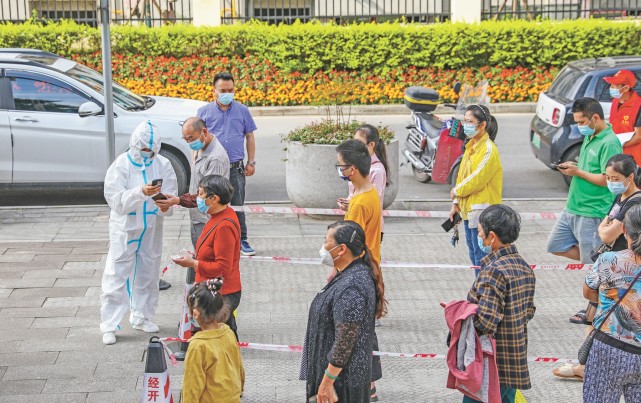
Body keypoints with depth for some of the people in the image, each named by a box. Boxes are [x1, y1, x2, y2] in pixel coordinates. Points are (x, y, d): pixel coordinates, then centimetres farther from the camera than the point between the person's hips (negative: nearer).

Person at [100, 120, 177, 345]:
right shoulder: (121, 165, -11)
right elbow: (115, 198, -20)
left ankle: (142, 317, 33)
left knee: (148, 274, 16)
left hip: (152, 229, 4)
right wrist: (141, 192, -34)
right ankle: (109, 325, 3)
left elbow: (171, 194, -1)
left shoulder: (163, 165, -2)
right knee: (117, 276, -3)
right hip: (125, 228, -4)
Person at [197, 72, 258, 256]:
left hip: (236, 167, 0)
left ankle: (242, 240, 15)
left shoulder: (242, 111, 8)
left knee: (238, 206, 5)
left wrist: (251, 162, 6)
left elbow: (250, 137, 12)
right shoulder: (204, 112, 5)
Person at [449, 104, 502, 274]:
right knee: (475, 257, 16)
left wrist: (456, 191, -5)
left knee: (482, 259, -5)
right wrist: (456, 204, 12)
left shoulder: (489, 150, -16)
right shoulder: (470, 147, 12)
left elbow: (477, 180, -20)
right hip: (468, 211, 9)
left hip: (482, 212, -9)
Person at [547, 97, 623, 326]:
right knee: (556, 246, 16)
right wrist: (573, 166, 5)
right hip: (573, 207, 10)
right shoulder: (589, 137, 12)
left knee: (591, 265, 0)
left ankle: (592, 312, 13)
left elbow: (608, 179, -23)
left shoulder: (609, 143, -18)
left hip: (592, 212, -10)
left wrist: (578, 172, -16)